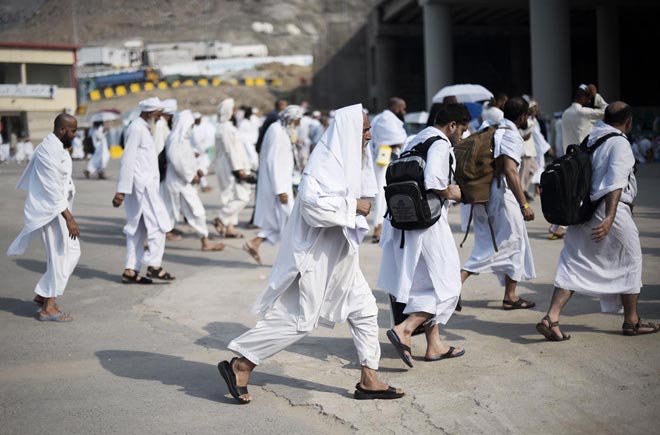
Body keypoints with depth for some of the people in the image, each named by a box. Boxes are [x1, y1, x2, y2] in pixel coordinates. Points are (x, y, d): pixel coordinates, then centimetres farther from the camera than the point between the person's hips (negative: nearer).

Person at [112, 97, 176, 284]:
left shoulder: (142, 128, 18)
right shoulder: (137, 128, -12)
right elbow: (127, 160, -17)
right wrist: (121, 190, -20)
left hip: (145, 185, 10)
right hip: (142, 186, -10)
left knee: (137, 229, 9)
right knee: (158, 224, -6)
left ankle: (130, 271, 11)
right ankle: (154, 266, -2)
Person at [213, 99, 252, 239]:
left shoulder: (225, 127, 15)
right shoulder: (226, 129, -16)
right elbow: (230, 150, -20)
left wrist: (240, 168, 21)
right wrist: (239, 169, -20)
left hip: (228, 168, 11)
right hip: (231, 169, -11)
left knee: (232, 198, 12)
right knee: (242, 197, -8)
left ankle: (229, 227, 13)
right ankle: (221, 219, -6)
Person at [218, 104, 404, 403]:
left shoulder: (347, 159, 13)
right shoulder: (326, 161, -17)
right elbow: (313, 202, -30)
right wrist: (354, 206, -19)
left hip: (338, 255, 10)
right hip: (316, 255, -10)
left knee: (364, 309, 10)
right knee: (298, 319, -7)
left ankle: (369, 380, 17)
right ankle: (240, 365, 3)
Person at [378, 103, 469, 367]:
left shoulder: (415, 141, 16)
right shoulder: (440, 144, -11)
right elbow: (432, 180, -28)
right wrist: (449, 192, -9)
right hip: (428, 222, -9)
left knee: (426, 285, 17)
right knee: (446, 287, 0)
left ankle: (434, 346, 22)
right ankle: (404, 329, -14)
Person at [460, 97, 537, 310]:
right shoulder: (512, 136, -12)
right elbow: (510, 171, -24)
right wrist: (524, 204, -24)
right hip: (503, 196, -7)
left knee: (486, 246, 13)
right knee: (514, 243, 9)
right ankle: (510, 296, 16)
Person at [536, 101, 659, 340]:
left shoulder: (590, 139, 11)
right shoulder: (619, 143, -12)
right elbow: (616, 182, -23)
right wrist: (609, 218, -31)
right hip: (609, 211, -7)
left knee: (572, 266, 6)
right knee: (629, 264, 12)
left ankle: (551, 318, -7)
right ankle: (631, 321, 24)